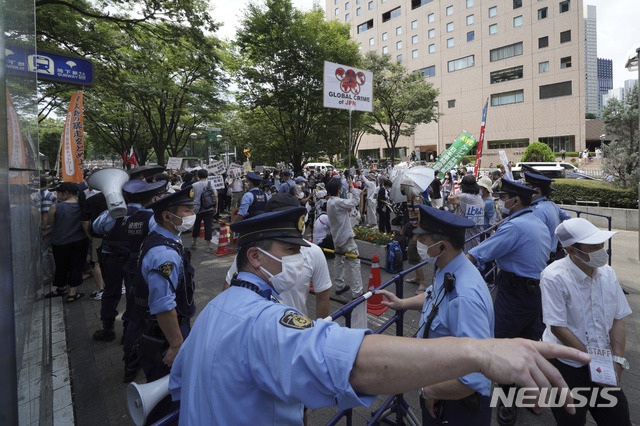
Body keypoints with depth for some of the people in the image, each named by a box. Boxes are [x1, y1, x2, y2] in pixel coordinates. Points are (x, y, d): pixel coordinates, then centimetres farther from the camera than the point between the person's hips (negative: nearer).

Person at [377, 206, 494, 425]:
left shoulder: (464, 298, -38)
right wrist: (401, 303, 17)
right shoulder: (448, 271, -6)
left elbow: (475, 376, -37)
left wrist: (430, 391, -24)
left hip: (456, 403, -8)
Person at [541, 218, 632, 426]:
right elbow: (558, 328, -19)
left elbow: (618, 319, 4)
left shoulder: (607, 272, -1)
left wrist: (617, 361, -4)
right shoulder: (554, 277, -21)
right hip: (566, 364, -5)